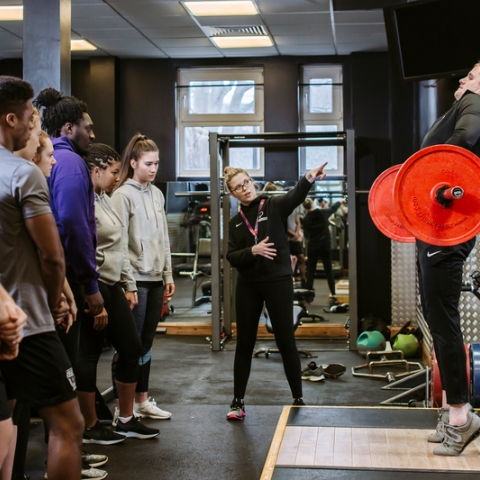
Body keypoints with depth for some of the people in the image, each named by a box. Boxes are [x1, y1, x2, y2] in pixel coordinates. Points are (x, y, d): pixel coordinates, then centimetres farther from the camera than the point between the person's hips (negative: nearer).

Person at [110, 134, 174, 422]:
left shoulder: (157, 193, 12)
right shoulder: (123, 195, -9)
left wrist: (168, 274, 13)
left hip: (155, 279, 7)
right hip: (135, 279, -7)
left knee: (146, 343, 13)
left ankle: (143, 400, 22)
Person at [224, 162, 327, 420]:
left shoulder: (274, 206, -2)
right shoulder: (235, 222, 8)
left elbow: (295, 196, -24)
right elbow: (232, 258, 0)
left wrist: (308, 179, -44)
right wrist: (253, 250, -19)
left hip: (278, 281, -3)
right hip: (248, 285, 3)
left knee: (286, 341, 2)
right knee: (244, 343, 9)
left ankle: (298, 399, 15)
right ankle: (238, 402, 19)